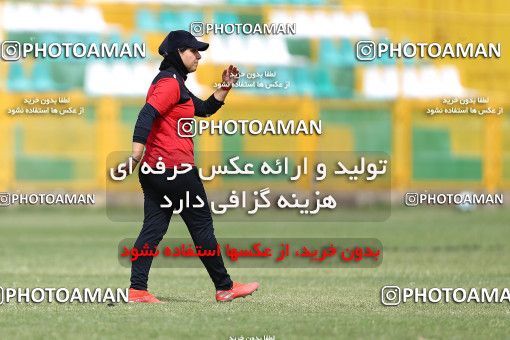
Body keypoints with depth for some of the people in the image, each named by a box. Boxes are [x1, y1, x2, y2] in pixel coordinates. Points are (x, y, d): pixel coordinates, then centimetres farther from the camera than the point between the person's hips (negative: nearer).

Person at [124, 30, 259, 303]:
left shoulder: (175, 84, 20)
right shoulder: (170, 83, -12)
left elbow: (204, 109, 27)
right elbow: (147, 114, -25)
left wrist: (224, 88, 14)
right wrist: (136, 154, -34)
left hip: (154, 169, 10)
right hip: (177, 168, -10)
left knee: (153, 228, 4)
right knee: (202, 226, 1)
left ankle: (137, 290, -3)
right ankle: (224, 288, 10)